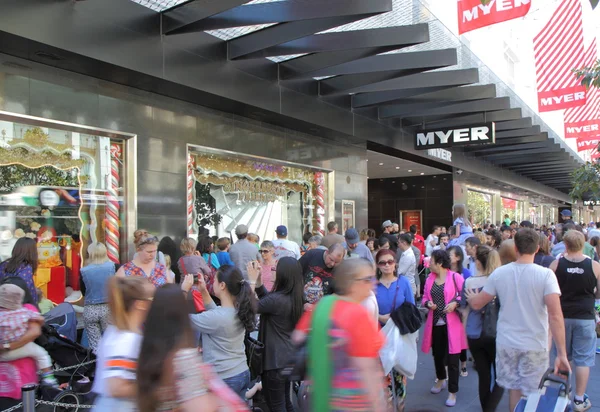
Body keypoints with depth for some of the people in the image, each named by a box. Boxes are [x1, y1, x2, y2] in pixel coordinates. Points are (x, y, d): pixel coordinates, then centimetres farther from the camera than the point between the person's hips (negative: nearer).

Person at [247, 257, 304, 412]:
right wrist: (259, 285, 1)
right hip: (288, 355, 9)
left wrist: (252, 282, -10)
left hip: (275, 359, -9)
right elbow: (269, 302, 13)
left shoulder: (277, 299, -27)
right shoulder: (296, 297, 0)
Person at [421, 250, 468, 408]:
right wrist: (428, 303, -8)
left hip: (452, 323, -5)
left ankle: (452, 392, 15)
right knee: (437, 354, 19)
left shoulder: (455, 277, -11)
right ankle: (441, 379, 46)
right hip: (435, 323, 5)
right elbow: (425, 297, 13)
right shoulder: (429, 279, 5)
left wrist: (455, 303, -22)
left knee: (452, 357, 1)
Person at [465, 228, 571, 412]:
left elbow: (476, 304, 4)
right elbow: (555, 315, -19)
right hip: (534, 345, -2)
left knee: (514, 390, 17)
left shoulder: (499, 273, -5)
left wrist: (470, 297, 27)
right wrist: (562, 353, -16)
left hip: (506, 343, 2)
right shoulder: (545, 274, -13)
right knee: (530, 396, 10)